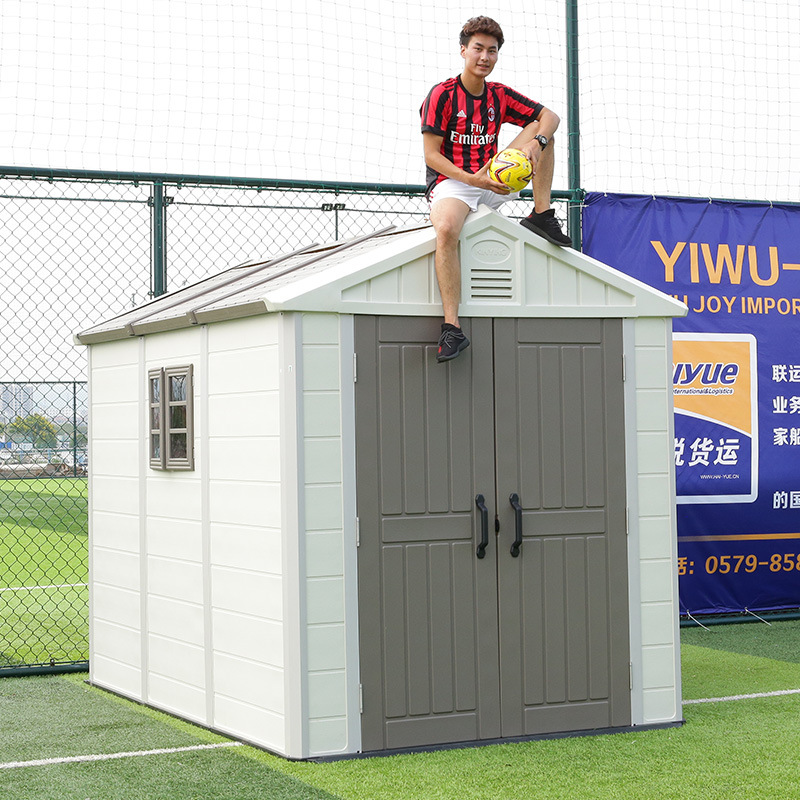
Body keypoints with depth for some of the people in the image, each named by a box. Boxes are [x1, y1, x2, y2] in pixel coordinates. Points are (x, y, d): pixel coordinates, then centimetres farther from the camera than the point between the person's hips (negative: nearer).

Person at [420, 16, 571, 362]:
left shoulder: (500, 96, 9)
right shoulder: (442, 95, -7)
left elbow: (550, 116, 8)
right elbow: (431, 155, -12)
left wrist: (537, 141, -15)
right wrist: (472, 180, -25)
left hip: (492, 184, 6)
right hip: (451, 183, -6)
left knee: (540, 130, 1)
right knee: (446, 229, -40)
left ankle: (541, 215, -2)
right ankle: (452, 328, -42)